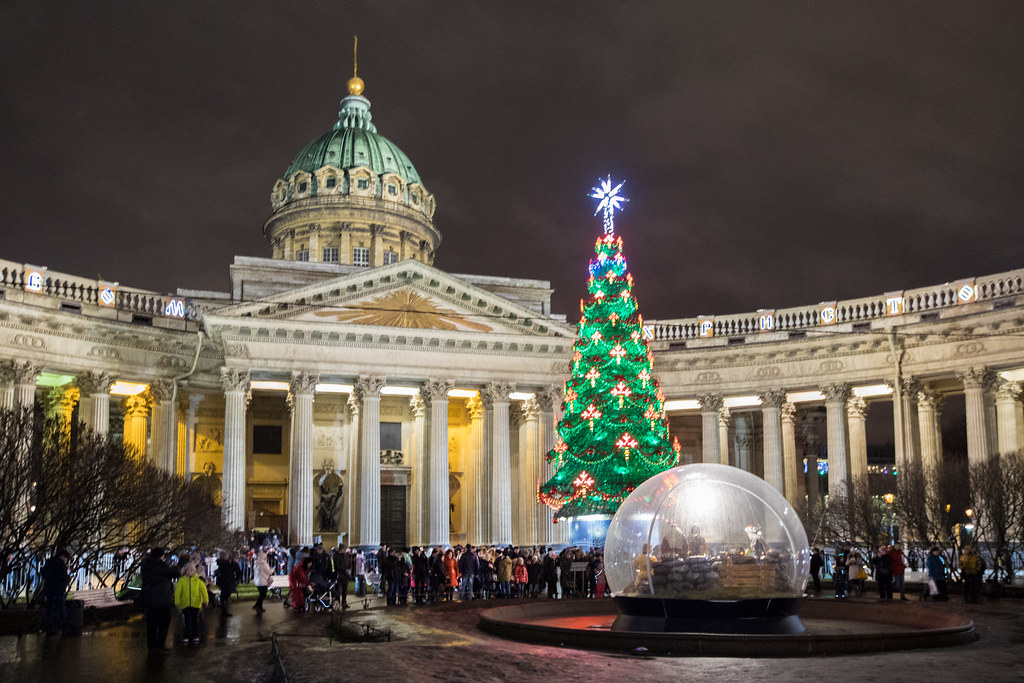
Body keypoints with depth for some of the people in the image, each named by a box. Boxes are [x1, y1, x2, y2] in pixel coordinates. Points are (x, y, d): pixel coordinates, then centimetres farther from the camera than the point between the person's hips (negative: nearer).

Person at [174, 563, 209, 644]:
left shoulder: (198, 580, 1)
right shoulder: (182, 580, 1)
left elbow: (203, 590, -2)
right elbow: (178, 591, 0)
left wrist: (205, 601, -9)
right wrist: (177, 602, -6)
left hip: (196, 603, 1)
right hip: (185, 603, -1)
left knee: (195, 620, 8)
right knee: (187, 620, -3)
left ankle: (195, 636, 18)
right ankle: (186, 636, 5)